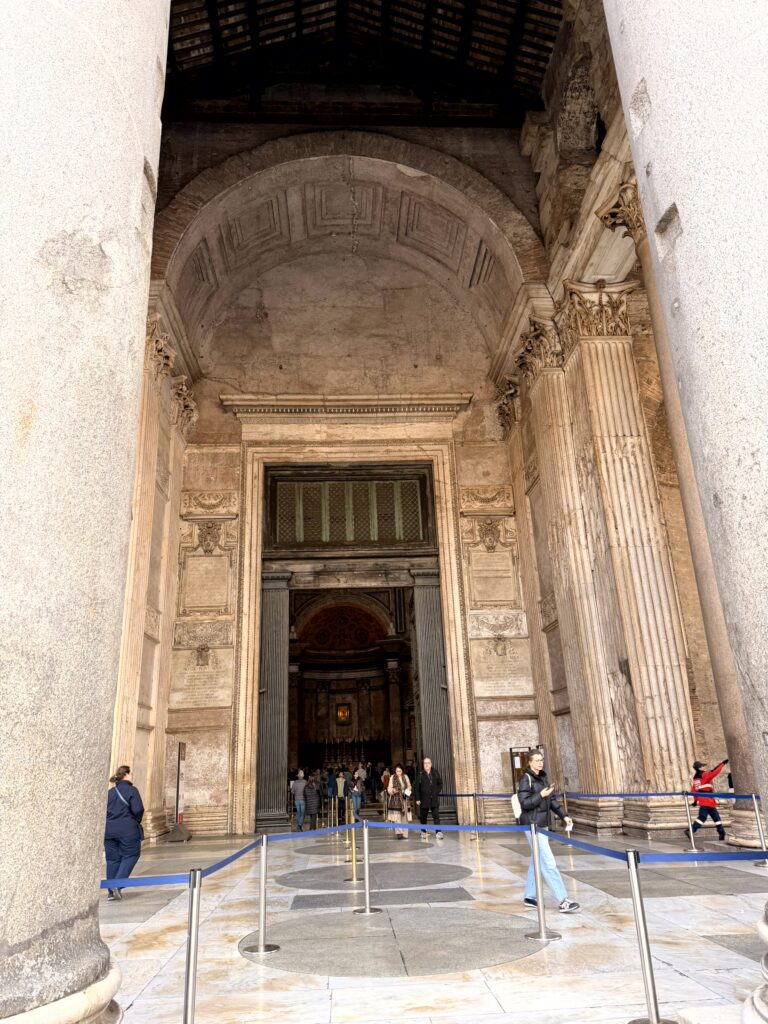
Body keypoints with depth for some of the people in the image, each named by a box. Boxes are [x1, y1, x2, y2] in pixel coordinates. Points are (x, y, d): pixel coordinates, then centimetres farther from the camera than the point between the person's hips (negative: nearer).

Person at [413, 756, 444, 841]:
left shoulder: (435, 772, 4)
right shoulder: (420, 774, -6)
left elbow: (440, 783, 14)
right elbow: (416, 787, -6)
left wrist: (437, 792, 1)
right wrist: (417, 799, -9)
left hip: (434, 799, 2)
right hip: (424, 799, -2)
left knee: (436, 815, -6)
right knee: (423, 816, 9)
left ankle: (438, 832, -7)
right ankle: (423, 832, 24)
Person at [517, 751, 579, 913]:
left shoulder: (543, 777, 11)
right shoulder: (526, 779, -12)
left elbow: (552, 800, 17)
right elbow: (524, 803, -16)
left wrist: (564, 816, 8)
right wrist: (541, 795, -25)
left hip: (543, 825, 8)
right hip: (532, 825, -8)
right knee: (548, 863, -8)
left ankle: (529, 897, 26)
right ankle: (562, 901, -6)